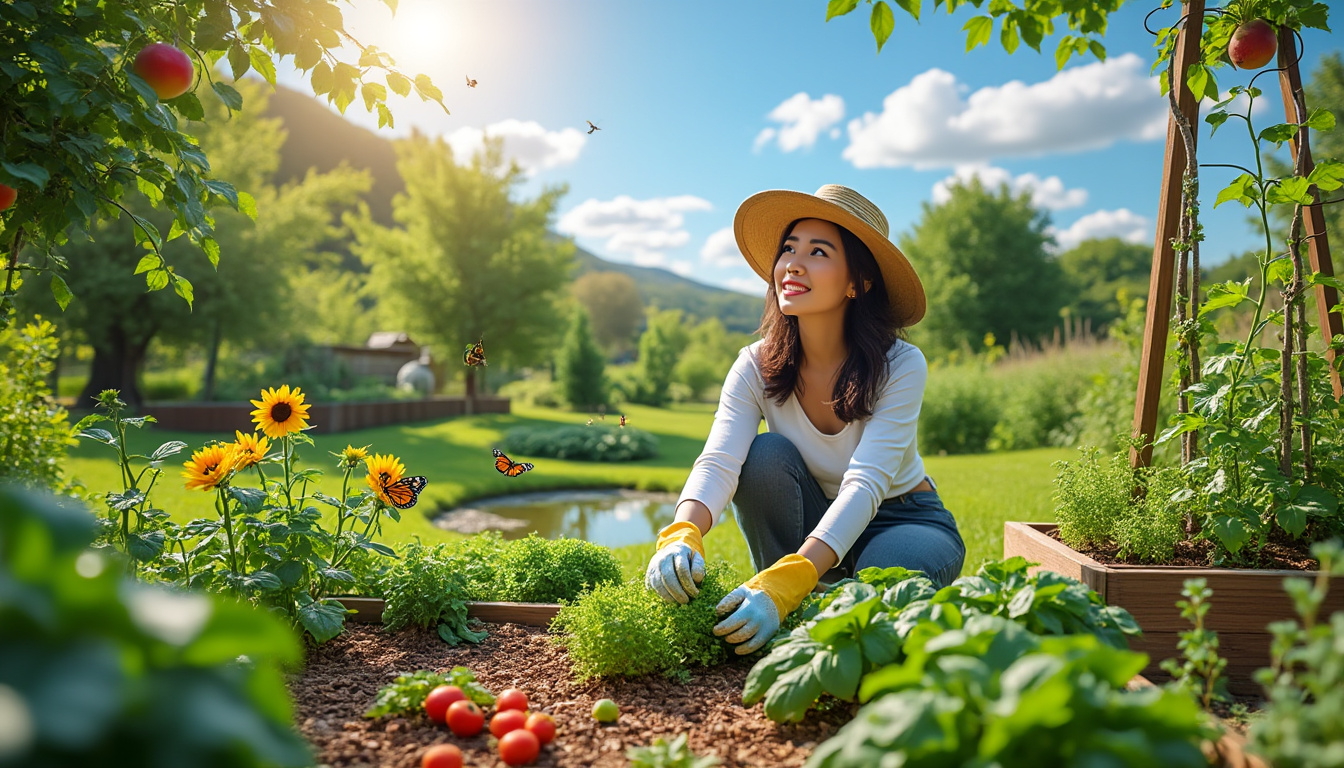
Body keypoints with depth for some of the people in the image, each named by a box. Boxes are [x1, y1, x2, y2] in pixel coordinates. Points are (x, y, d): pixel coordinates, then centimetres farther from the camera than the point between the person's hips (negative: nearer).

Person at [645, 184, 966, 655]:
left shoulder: (901, 366, -24)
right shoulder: (756, 367, -15)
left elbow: (866, 484, -35)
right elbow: (718, 463, -28)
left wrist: (785, 583, -50)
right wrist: (682, 535, -52)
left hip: (904, 521, -2)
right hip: (811, 522, 3)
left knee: (884, 577, -37)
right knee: (765, 455, -28)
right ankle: (782, 619, -14)